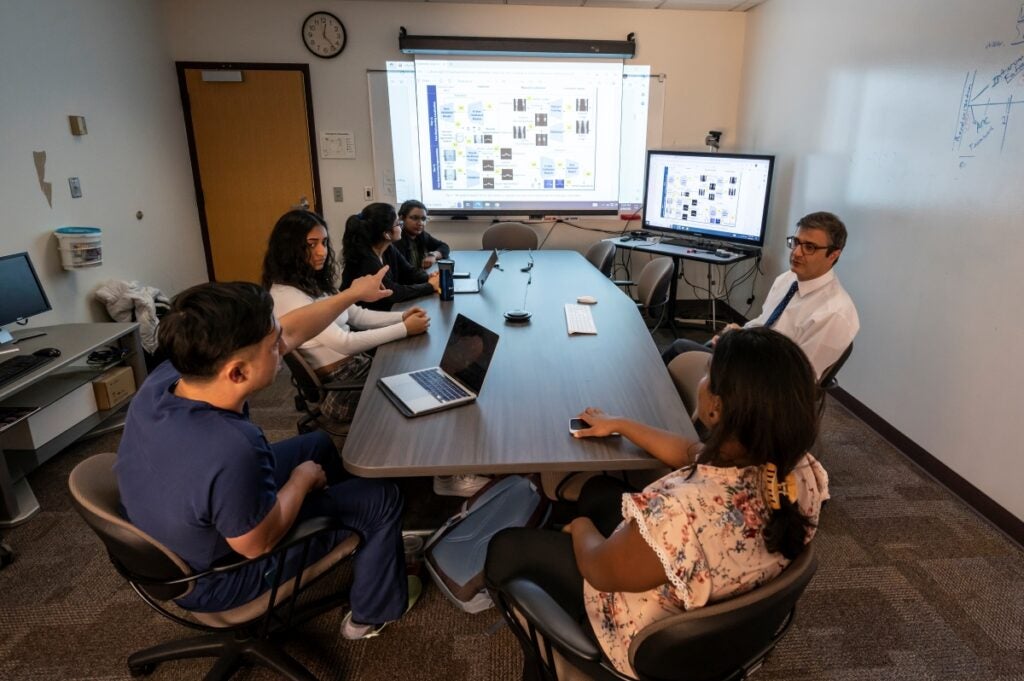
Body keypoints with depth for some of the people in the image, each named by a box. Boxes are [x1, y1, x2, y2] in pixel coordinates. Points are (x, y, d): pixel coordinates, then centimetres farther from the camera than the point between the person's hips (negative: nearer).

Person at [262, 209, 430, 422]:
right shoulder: (286, 296, -22)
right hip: (338, 386, -8)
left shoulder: (315, 281, 7)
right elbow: (344, 343, -26)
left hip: (356, 362, 8)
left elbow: (358, 316, 11)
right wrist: (405, 329, -22)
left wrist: (401, 317, -5)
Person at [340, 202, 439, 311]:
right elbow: (391, 293, -26)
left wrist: (430, 278, -13)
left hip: (384, 310, 7)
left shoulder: (389, 249, -1)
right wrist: (430, 286, -19)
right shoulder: (365, 259, -25)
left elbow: (409, 272, 7)